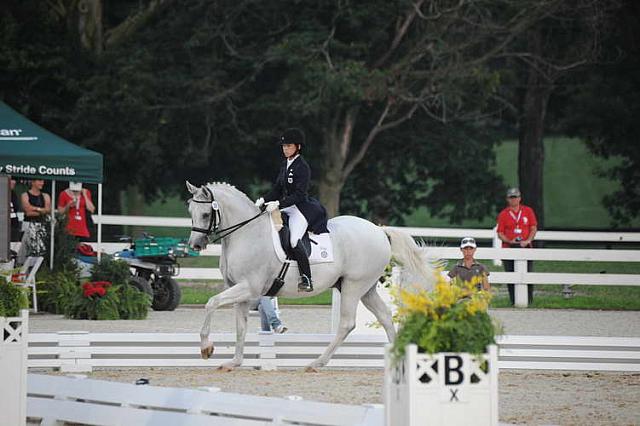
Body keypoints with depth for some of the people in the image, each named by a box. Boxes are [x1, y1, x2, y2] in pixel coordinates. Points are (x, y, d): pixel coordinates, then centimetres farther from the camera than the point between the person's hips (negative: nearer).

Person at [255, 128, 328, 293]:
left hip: (300, 208, -9)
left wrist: (278, 203, -26)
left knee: (294, 240, -25)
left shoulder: (303, 167, -12)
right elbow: (277, 189, 16)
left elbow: (300, 195, -19)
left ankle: (306, 279, -23)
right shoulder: (285, 165, 13)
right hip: (286, 207, 9)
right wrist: (264, 200, -2)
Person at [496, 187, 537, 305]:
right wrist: (509, 241, -12)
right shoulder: (503, 214, 8)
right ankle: (514, 300, 4)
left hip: (525, 247, 0)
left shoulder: (528, 211, 10)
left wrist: (527, 240, -8)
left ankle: (528, 300, 0)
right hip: (508, 248, 0)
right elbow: (500, 233, 5)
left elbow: (533, 228, 8)